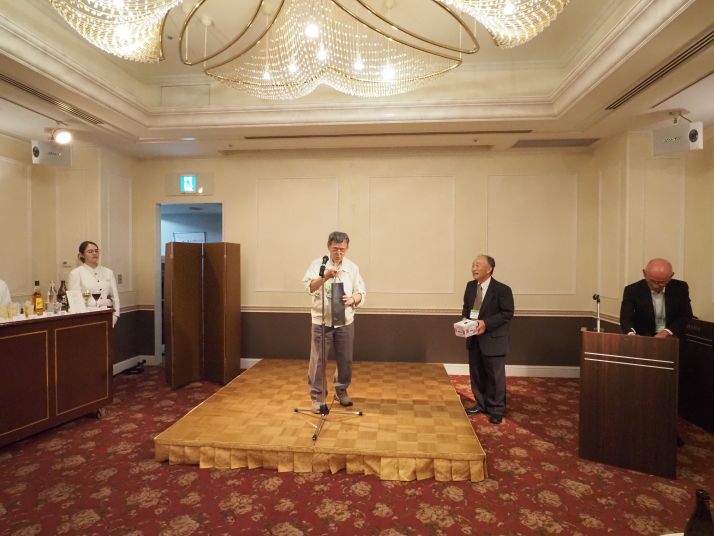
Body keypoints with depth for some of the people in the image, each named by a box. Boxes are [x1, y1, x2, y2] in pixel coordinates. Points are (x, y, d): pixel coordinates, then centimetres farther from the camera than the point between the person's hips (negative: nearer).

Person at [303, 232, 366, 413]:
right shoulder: (318, 264, -4)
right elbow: (308, 287, -18)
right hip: (321, 321, -2)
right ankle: (316, 396, 16)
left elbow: (361, 293, 4)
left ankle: (341, 390, 32)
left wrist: (352, 299, -19)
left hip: (345, 322, 3)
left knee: (345, 359, 12)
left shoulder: (352, 267, 4)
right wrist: (325, 277, -36)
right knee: (318, 360, 1)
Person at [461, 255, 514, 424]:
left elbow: (507, 313, -14)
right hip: (474, 339, 6)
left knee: (495, 376, 6)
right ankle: (481, 404, 33)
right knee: (476, 374, 16)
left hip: (493, 340, -6)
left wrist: (486, 323, -24)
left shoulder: (502, 289, -14)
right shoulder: (470, 286, 5)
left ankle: (496, 410, 21)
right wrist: (464, 318, -7)